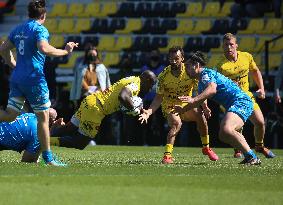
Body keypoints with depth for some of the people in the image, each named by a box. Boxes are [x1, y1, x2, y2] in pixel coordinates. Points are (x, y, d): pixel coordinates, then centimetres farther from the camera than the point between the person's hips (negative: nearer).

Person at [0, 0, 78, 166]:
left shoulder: (18, 30, 15)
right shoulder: (40, 29, -8)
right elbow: (44, 48, -26)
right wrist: (65, 51, -16)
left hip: (17, 77, 7)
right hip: (34, 77, -7)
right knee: (43, 117, 2)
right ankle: (48, 157, 6)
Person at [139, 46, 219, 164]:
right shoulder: (164, 76, -15)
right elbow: (159, 97, -11)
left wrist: (204, 105, -30)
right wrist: (149, 112, -26)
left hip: (187, 104, 3)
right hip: (170, 106, -3)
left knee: (200, 116, -21)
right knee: (176, 123, -31)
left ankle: (206, 148, 0)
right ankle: (167, 155, -31)